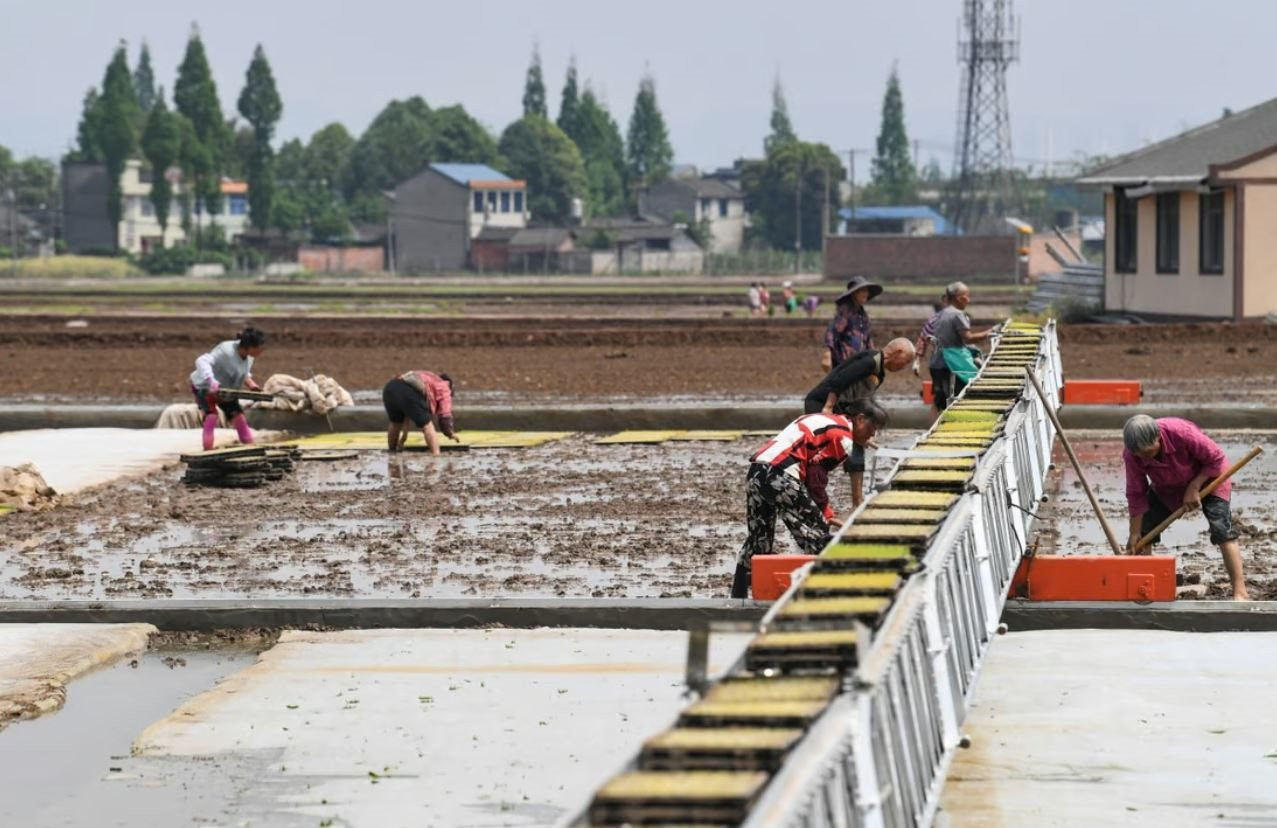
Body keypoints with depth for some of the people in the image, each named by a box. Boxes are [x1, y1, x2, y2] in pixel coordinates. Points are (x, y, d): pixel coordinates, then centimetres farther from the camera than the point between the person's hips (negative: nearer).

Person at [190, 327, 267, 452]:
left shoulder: (249, 357, -12)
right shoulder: (226, 351, -37)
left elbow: (244, 373, 7)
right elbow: (202, 361, -46)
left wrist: (250, 383, -14)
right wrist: (211, 382, -60)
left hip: (226, 390, 7)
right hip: (204, 386, -7)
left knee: (239, 419, 0)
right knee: (211, 416, -24)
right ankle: (207, 452, -21)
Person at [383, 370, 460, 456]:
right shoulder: (443, 386, 26)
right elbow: (445, 415, 18)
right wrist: (450, 433, 35)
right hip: (409, 393, -7)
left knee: (396, 423, 30)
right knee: (427, 426, 6)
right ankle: (436, 457, -1)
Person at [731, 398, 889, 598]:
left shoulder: (826, 422, 28)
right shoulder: (843, 436, -1)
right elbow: (816, 476, -7)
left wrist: (824, 513, 22)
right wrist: (825, 513, 3)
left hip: (755, 470, 9)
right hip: (780, 476, -9)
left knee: (758, 538, 20)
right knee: (817, 535, 0)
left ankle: (738, 595, 23)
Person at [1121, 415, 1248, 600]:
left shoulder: (1182, 432, -39)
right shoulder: (1131, 454, -27)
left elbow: (1217, 458, -24)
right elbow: (1136, 495, -17)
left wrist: (1194, 488, -26)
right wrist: (1134, 534, -17)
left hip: (1207, 476, -4)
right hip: (1167, 487, 4)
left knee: (1222, 529, -20)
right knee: (1144, 530, -5)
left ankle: (1240, 593, -23)